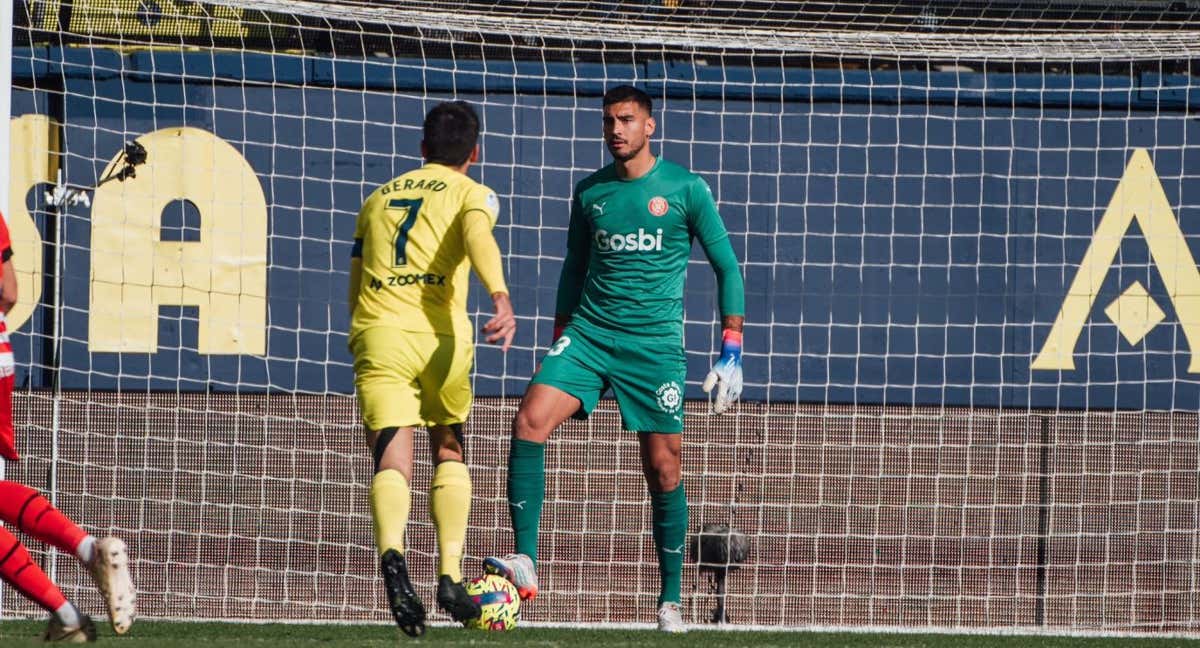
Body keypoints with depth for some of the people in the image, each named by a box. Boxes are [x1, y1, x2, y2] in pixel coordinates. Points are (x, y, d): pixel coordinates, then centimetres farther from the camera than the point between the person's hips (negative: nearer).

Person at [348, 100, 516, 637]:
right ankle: (450, 578, 10)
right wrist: (500, 298, -28)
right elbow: (478, 238, -12)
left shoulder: (378, 198, 25)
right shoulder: (471, 193, 12)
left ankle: (392, 555, -38)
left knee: (391, 459, -9)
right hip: (439, 333, -2)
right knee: (450, 452, 19)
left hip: (375, 332, 2)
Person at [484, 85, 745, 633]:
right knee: (529, 422, -20)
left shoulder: (686, 189, -1)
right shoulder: (590, 192, 10)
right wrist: (558, 344, 18)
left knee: (663, 471, -3)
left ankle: (670, 600, 10)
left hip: (655, 343, -3)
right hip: (588, 332, 3)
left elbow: (726, 267, 3)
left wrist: (731, 354, -3)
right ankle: (525, 562, -21)